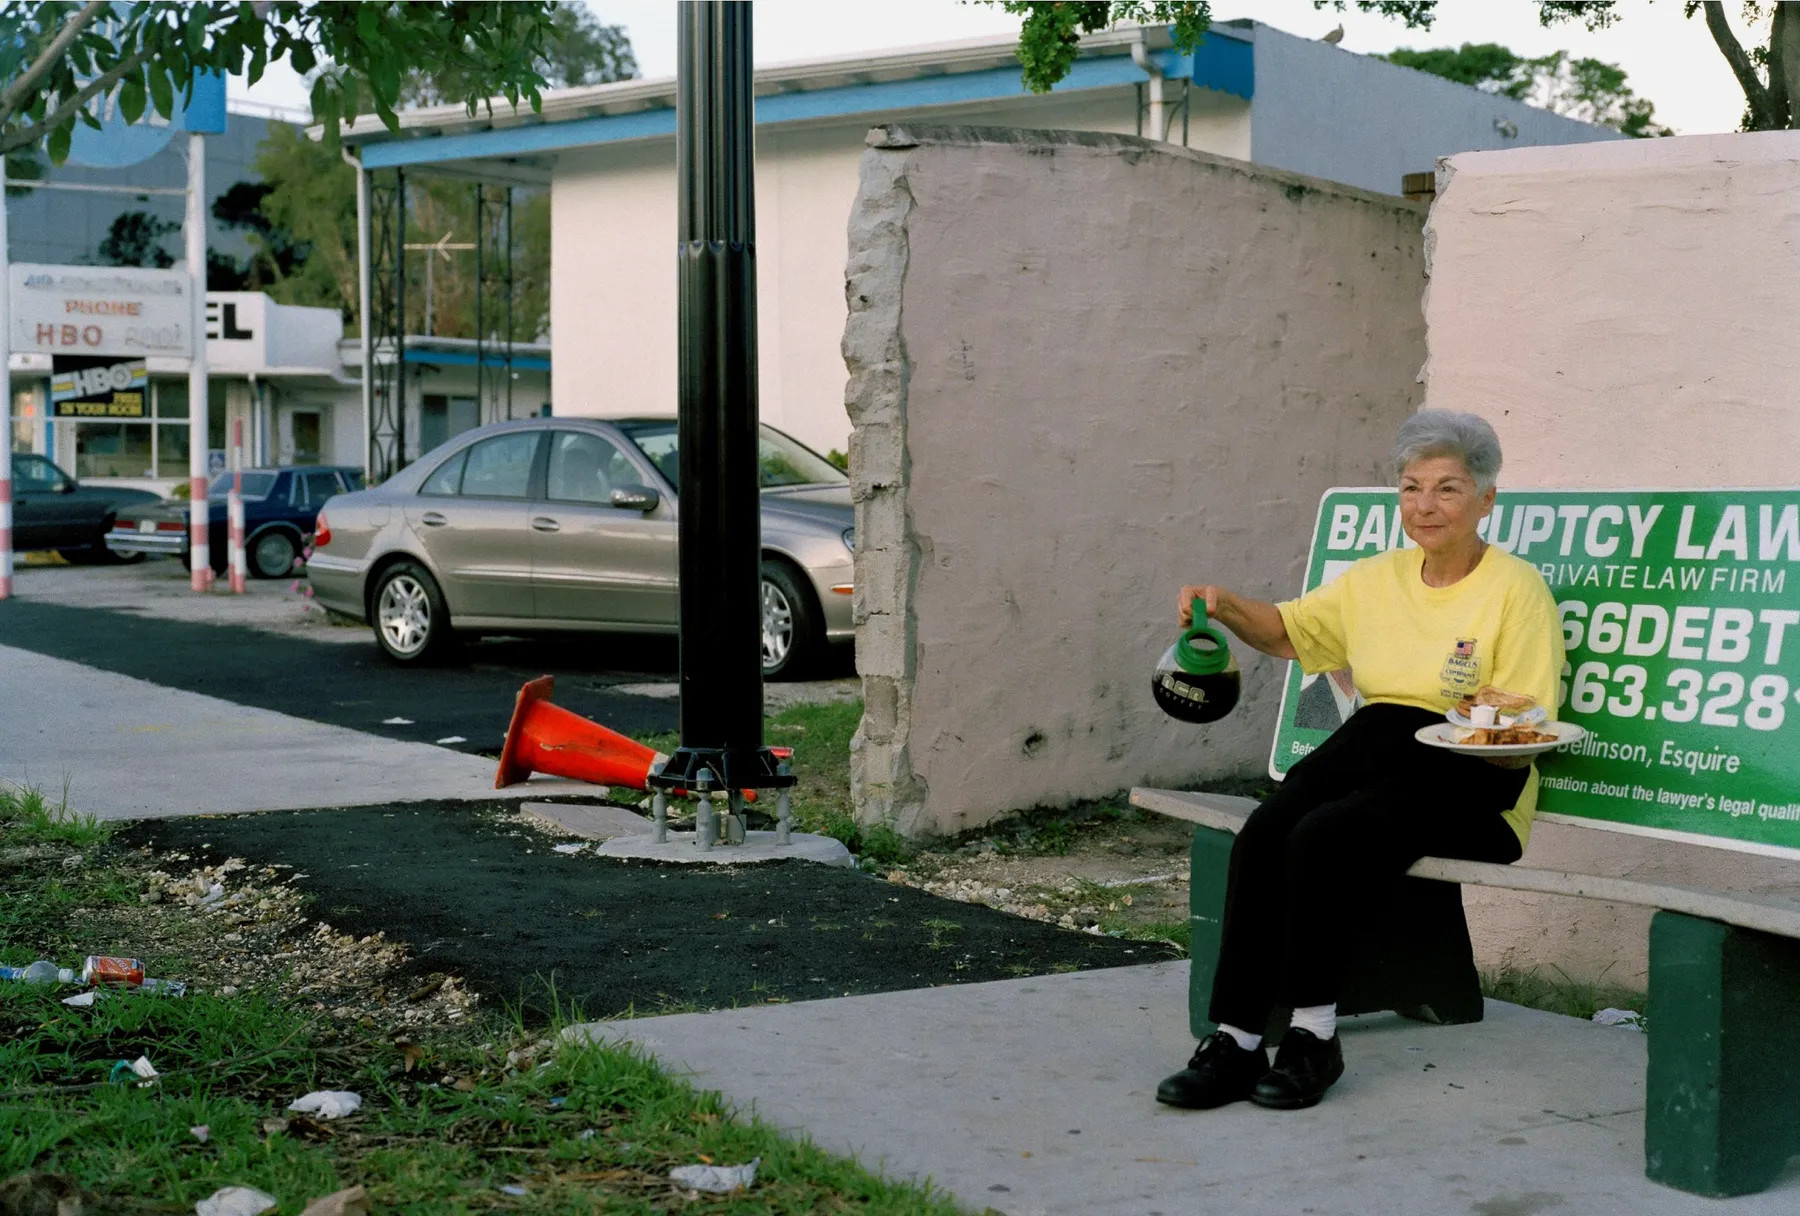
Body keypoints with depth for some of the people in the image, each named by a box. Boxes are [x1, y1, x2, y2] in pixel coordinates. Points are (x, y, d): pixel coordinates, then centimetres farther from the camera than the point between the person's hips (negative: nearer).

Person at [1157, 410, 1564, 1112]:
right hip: (1367, 749, 5)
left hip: (1469, 782, -5)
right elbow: (1290, 631, 27)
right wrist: (1226, 606, 8)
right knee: (1261, 835, -24)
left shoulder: (1517, 590, -2)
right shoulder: (1379, 578, 16)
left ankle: (1313, 1034, -17)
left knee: (1323, 837, -31)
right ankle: (1235, 1040, -22)